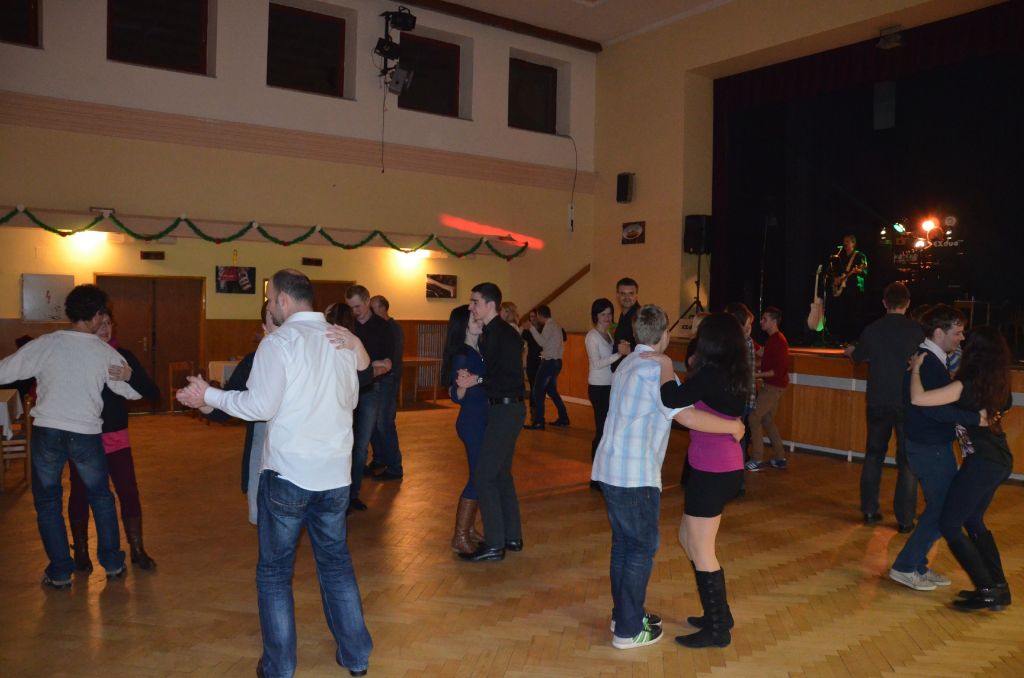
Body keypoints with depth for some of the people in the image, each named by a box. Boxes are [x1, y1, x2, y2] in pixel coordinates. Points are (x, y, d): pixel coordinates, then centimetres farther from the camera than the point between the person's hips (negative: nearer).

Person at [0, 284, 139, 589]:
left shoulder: (46, 344, -5)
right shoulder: (106, 353, -4)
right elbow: (134, 392, 5)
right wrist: (121, 373, 24)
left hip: (46, 432, 0)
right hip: (86, 435, 0)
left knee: (47, 501, 15)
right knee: (101, 497, 19)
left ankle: (60, 572, 18)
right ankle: (113, 563, 25)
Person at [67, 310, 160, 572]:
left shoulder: (123, 356, -4)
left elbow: (153, 394, -10)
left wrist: (130, 376, -28)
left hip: (116, 438, 1)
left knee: (129, 493, 0)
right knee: (80, 494, 9)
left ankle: (137, 550, 15)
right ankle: (80, 551, 28)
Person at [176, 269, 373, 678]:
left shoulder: (280, 342, -11)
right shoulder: (343, 340, 5)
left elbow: (261, 406, -15)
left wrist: (209, 395, -3)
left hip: (288, 475, -5)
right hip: (336, 474, 5)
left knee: (274, 572, 11)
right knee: (337, 564, 17)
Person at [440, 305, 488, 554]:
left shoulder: (480, 351, 6)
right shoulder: (462, 356, -17)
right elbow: (456, 396, -19)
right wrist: (463, 384, -35)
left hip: (483, 421, 8)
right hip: (472, 423, -8)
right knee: (477, 478, -5)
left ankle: (469, 528, 24)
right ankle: (460, 537, 6)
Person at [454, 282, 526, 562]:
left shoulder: (505, 334, -16)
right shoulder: (489, 334, 12)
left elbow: (512, 379, -21)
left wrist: (477, 380, -22)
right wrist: (469, 377, -4)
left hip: (507, 410, -10)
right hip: (500, 409, 10)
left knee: (484, 475, -8)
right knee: (501, 473, 16)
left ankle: (494, 544, 0)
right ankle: (512, 537, 26)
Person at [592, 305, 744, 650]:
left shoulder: (628, 364, 14)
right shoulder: (656, 370, -15)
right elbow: (686, 416, -23)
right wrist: (732, 426, -10)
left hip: (610, 468, 9)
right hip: (635, 474, -9)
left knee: (623, 544, 18)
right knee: (642, 548, 3)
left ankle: (624, 614, 30)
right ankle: (628, 631, 11)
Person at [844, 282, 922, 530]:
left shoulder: (871, 330, -3)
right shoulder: (917, 331, -11)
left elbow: (858, 356, 16)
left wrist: (850, 350, 40)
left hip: (878, 403, 2)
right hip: (908, 403, -2)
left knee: (873, 454, 15)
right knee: (907, 460, 6)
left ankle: (869, 511, 20)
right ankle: (905, 519, 7)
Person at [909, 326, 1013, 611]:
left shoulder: (967, 386, -19)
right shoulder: (999, 385, 5)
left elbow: (918, 399, -26)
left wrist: (916, 369, -11)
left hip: (981, 462, -9)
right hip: (1001, 461, 9)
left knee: (949, 525, 0)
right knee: (973, 521, 21)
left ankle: (987, 591, 0)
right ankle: (999, 587, 24)